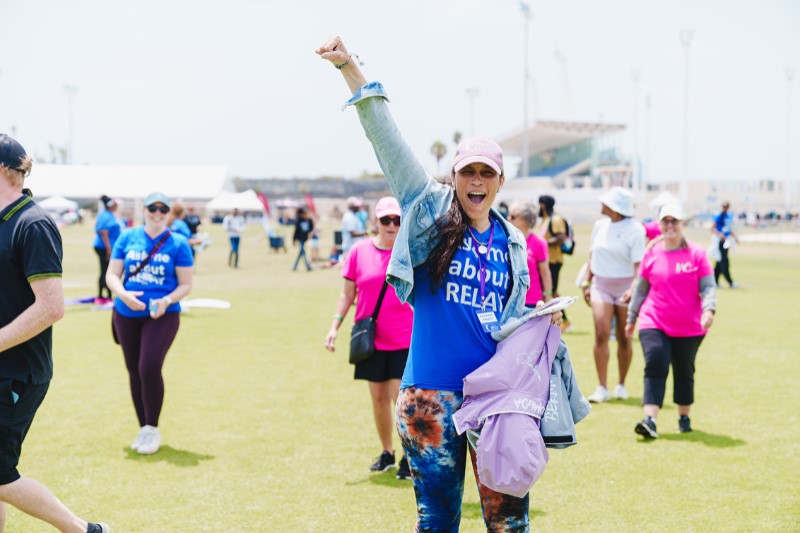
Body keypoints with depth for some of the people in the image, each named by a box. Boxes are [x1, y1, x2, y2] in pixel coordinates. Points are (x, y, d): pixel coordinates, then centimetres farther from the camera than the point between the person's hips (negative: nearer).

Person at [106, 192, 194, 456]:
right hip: (127, 314, 3)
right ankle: (143, 430, 23)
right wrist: (123, 294, -16)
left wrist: (168, 300, -19)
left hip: (163, 315, -3)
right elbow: (112, 275, 5)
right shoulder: (128, 238, 6)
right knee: (134, 371, 9)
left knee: (149, 367, -18)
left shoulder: (178, 243, -1)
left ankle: (152, 429, -3)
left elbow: (185, 284, 0)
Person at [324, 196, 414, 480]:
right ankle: (386, 453, 27)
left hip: (405, 339, -2)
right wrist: (335, 325, 0)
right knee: (379, 397, 11)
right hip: (371, 339, 3)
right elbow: (348, 292, 7)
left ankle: (409, 456, 6)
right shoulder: (360, 250, 0)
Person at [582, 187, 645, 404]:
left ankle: (621, 385, 22)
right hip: (601, 285, 4)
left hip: (624, 286, -4)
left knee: (624, 338, 6)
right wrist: (587, 283, 12)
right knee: (601, 334, -9)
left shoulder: (635, 229, -11)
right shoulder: (600, 225, 7)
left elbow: (639, 264, -16)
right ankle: (602, 388, -7)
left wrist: (634, 289, -28)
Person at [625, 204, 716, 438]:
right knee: (655, 368, -14)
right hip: (654, 324, 0)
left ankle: (684, 418, 28)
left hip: (689, 327, 0)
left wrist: (709, 309, -23)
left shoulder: (696, 254, -2)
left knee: (684, 372, 11)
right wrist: (631, 319, 16)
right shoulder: (651, 254, 4)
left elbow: (708, 287, -4)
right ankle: (650, 421, -21)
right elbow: (641, 289, 13)